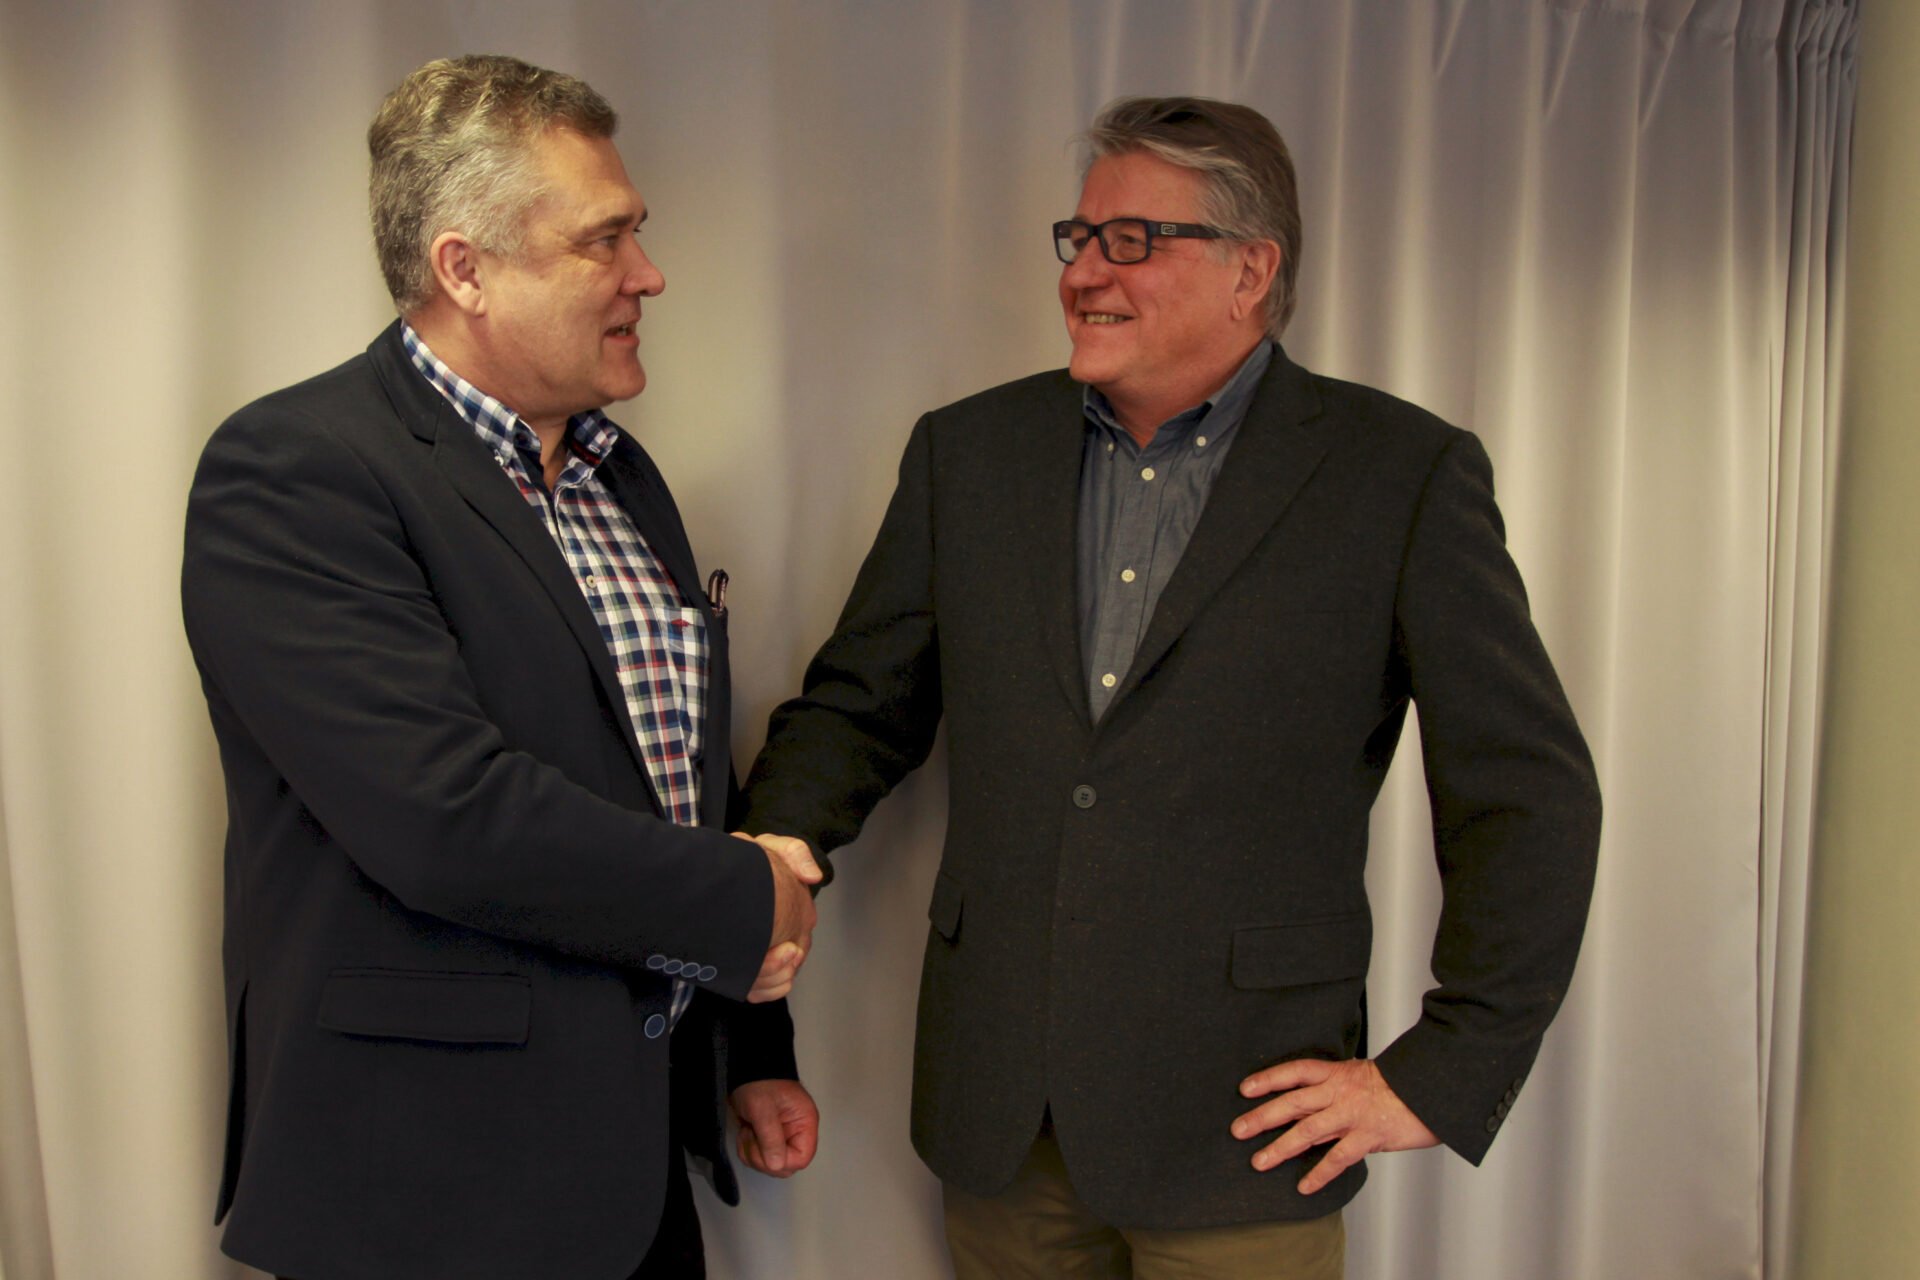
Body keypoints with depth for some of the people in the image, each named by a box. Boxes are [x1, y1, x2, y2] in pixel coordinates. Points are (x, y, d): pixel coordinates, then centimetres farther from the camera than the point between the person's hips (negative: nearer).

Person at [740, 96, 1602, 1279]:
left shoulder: (1405, 476, -5)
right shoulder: (967, 451, 6)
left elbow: (1529, 795, -4)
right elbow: (857, 707, 11)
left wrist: (1442, 1075, -6)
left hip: (1245, 1127, -3)